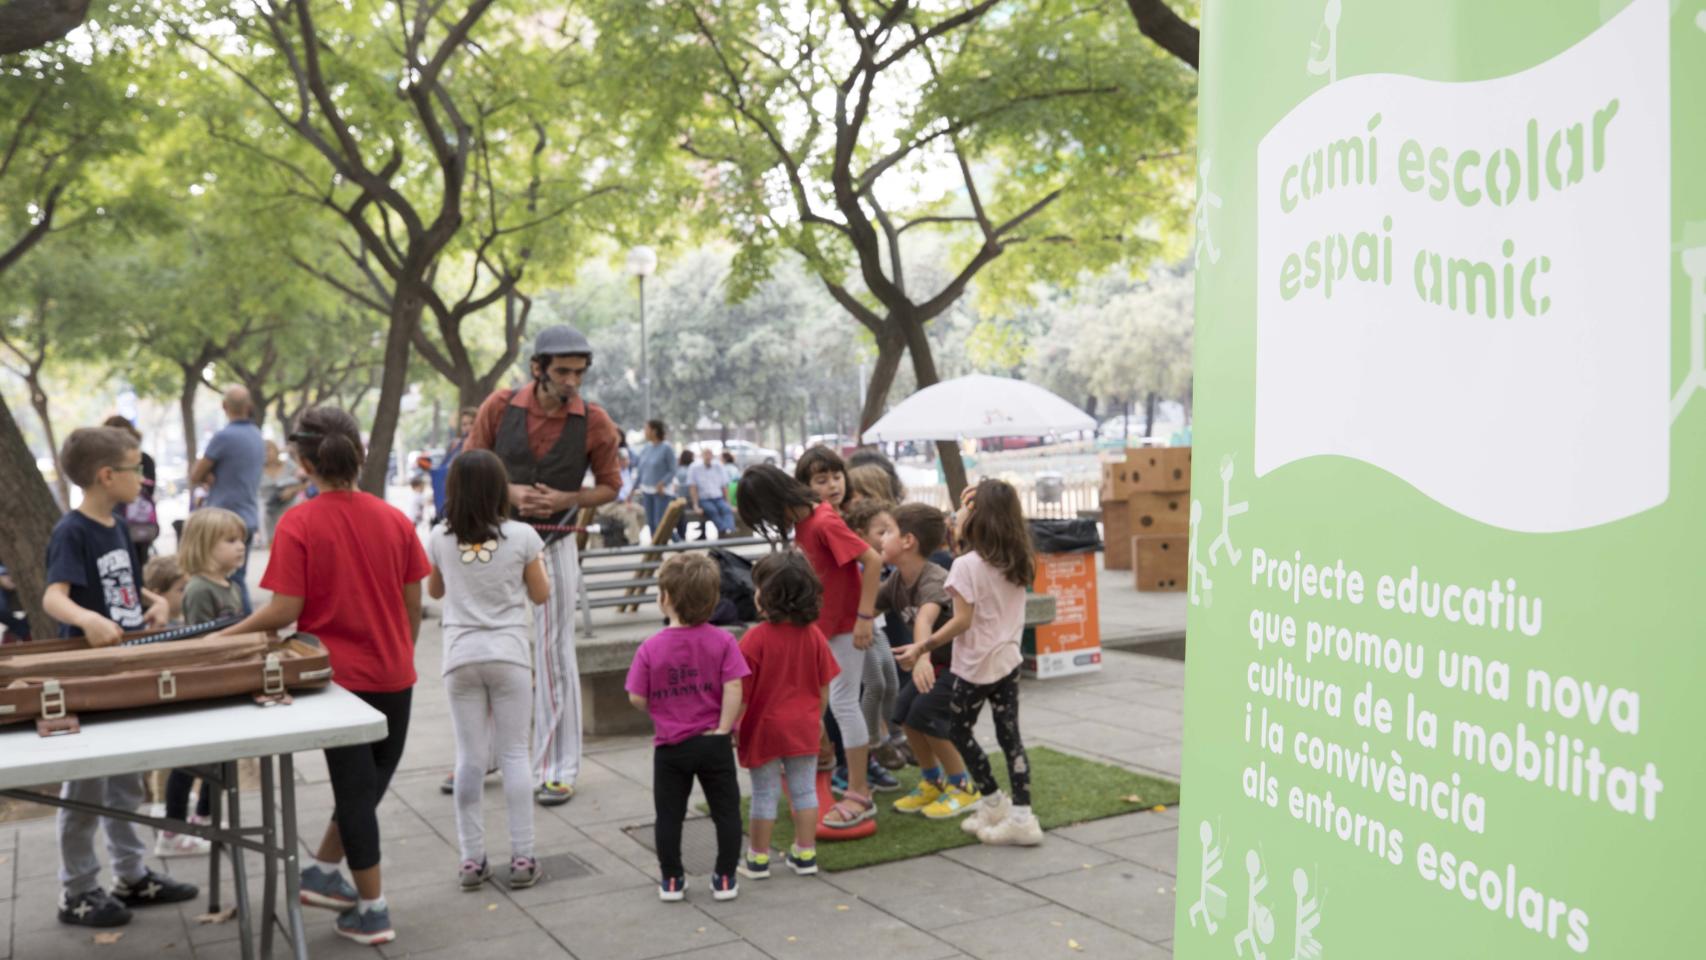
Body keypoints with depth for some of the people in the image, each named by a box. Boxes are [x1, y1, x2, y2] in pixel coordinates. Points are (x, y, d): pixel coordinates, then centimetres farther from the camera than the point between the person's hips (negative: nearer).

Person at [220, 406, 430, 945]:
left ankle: (372, 910, 15)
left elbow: (285, 610, -15)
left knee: (355, 788, 8)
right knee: (371, 780, 21)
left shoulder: (299, 525, -12)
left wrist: (227, 635, -1)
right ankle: (323, 872, 31)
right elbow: (413, 605, 4)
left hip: (339, 674, -3)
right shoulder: (394, 519, -1)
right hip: (394, 675, 3)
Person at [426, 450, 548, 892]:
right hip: (509, 655, -1)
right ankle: (522, 858, 7)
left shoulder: (440, 538, -1)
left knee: (470, 757, 6)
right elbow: (541, 595, 5)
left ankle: (472, 859, 10)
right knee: (514, 754, 5)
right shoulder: (522, 536, -6)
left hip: (461, 656, 1)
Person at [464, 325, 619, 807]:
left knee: (554, 655, 2)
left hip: (553, 546, -2)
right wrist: (509, 492, -16)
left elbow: (610, 486, 2)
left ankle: (557, 769, 12)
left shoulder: (595, 422, -8)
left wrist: (564, 499, -16)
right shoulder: (500, 406, -6)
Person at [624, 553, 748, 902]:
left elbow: (637, 698, -8)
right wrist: (722, 729, -9)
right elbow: (733, 689, -14)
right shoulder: (722, 641, -7)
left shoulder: (650, 648, -10)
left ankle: (671, 880, 20)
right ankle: (725, 879, 16)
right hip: (713, 743, 0)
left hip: (670, 746, 0)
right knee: (726, 811, 12)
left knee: (669, 814, 13)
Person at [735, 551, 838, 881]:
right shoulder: (814, 635, -4)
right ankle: (805, 855, 20)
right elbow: (824, 688, 3)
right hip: (803, 728, 4)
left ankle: (758, 858, 18)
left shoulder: (755, 639, -18)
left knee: (764, 794, 7)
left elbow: (741, 693, -14)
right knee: (805, 790, 12)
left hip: (764, 728, -3)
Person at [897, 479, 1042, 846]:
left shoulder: (967, 565, -17)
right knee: (1009, 736, 8)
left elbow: (962, 620, -21)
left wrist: (921, 648, -16)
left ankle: (993, 803, 18)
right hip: (1009, 661, 6)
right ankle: (1021, 816, 5)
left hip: (975, 665, -6)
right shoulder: (1020, 563, 2)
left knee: (960, 732, 13)